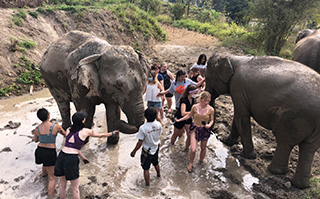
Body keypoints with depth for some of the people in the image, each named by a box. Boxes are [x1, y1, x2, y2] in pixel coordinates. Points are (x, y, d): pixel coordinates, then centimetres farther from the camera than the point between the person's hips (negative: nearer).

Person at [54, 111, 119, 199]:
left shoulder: (68, 130, 11)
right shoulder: (86, 131, -1)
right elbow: (100, 135, 14)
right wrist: (113, 133, 30)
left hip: (61, 156, 5)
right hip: (71, 159, -5)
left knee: (62, 185, 21)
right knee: (75, 188, 11)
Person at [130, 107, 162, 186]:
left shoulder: (143, 128, -30)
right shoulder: (158, 124, -15)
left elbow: (140, 142, -23)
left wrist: (134, 151, -9)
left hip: (147, 151, -5)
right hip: (156, 148, 6)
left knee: (146, 168, 13)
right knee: (156, 163, 31)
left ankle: (147, 184, 26)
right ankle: (158, 175, 54)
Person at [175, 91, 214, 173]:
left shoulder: (211, 110, -15)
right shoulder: (195, 107, -14)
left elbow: (212, 120, 1)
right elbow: (189, 115, 4)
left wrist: (209, 125, -21)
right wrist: (179, 120, 8)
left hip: (204, 130, 1)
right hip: (195, 129, -1)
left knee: (203, 148, 19)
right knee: (193, 150, -7)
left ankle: (201, 161, 48)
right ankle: (191, 163, 22)